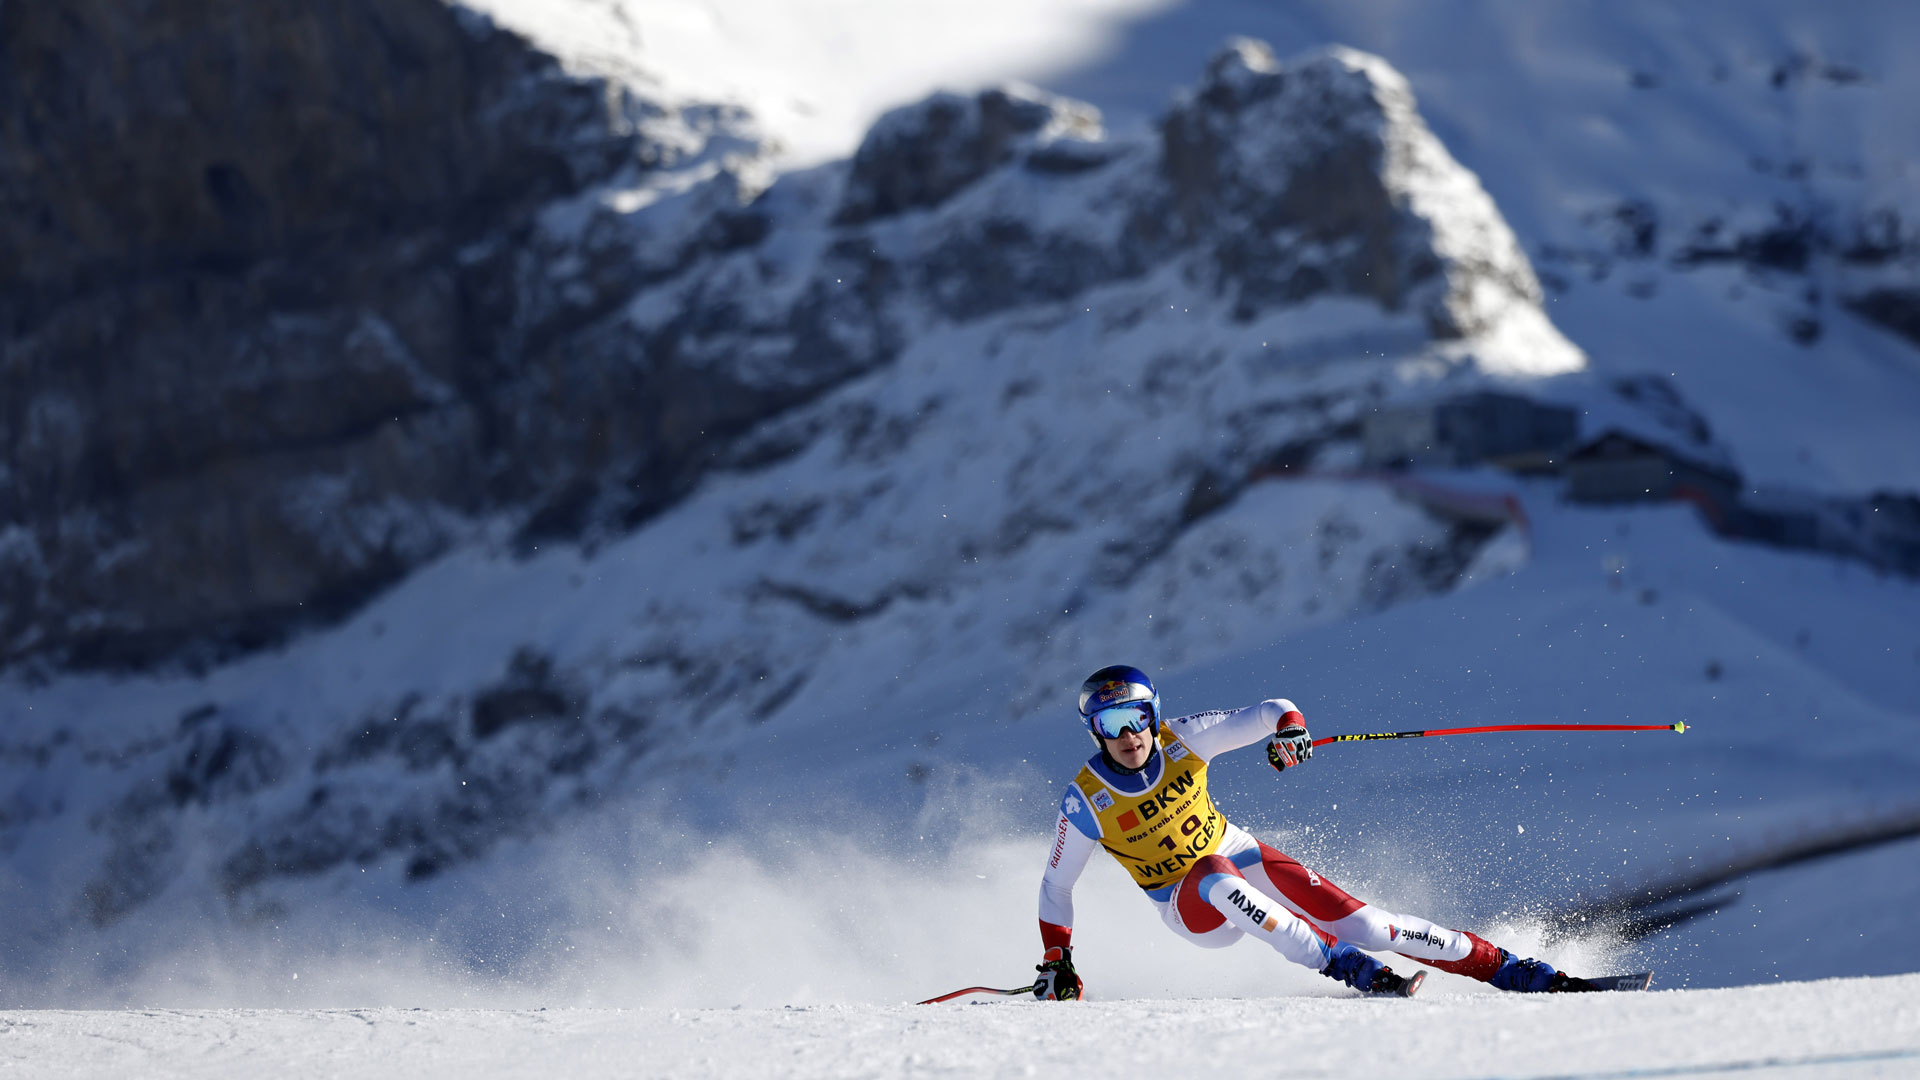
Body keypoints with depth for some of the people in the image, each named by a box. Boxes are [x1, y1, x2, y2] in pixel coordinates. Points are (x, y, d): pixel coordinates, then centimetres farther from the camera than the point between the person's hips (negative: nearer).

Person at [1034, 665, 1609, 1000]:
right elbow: (1055, 886, -4)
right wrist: (1056, 962, -12)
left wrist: (1289, 728, -35)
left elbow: (1270, 711, -12)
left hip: (1243, 860, 2)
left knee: (1366, 926, -13)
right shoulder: (1086, 801, -17)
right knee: (1217, 878, -39)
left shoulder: (1181, 740, -14)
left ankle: (1511, 970, -7)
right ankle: (1345, 967, -37)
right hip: (1189, 906, -2)